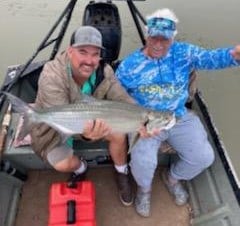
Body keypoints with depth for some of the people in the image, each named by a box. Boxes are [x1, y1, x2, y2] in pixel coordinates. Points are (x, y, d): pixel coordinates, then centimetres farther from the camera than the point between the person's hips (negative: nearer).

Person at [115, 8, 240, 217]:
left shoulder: (184, 52, -2)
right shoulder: (129, 65, -6)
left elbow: (211, 58, -15)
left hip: (180, 118, 3)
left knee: (204, 157, -5)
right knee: (143, 160, -25)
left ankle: (173, 177, 28)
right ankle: (144, 188, 14)